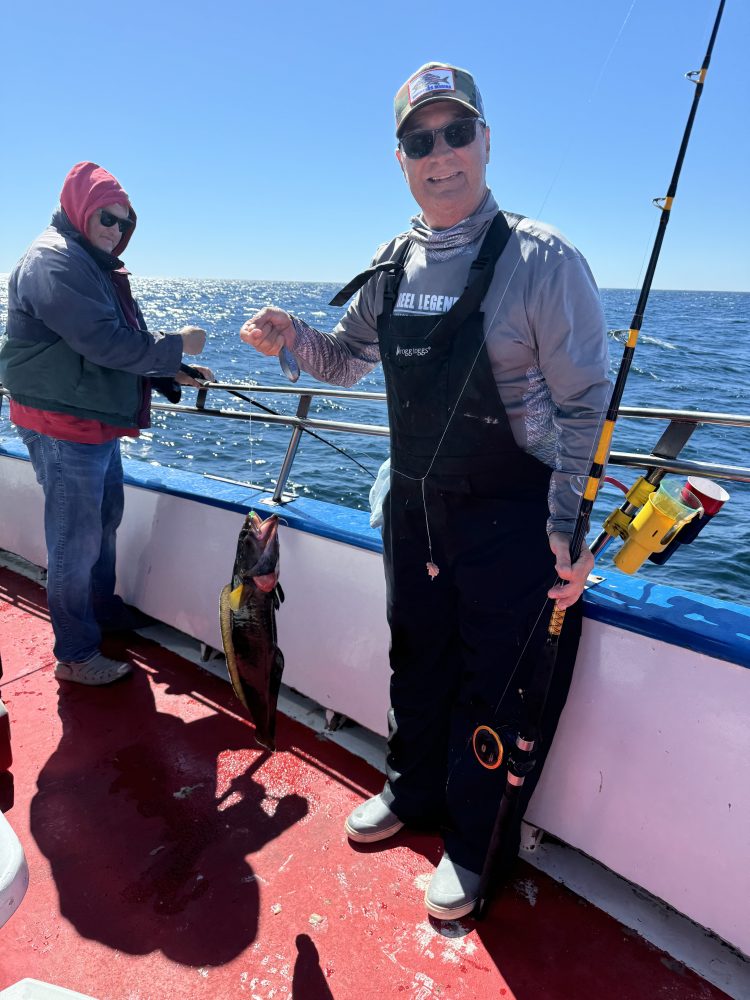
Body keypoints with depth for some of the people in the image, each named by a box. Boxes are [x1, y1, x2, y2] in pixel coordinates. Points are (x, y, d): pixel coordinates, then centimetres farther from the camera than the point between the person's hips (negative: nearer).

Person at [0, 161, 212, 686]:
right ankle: (76, 655, 12)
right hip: (64, 429, -10)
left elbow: (121, 342, 18)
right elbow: (104, 342, -24)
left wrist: (171, 374, 5)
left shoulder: (97, 267, 18)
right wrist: (177, 346, -14)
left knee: (105, 523, 22)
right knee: (77, 542, -2)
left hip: (100, 424, 10)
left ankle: (103, 610, 42)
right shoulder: (52, 260, -15)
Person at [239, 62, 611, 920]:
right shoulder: (392, 267, 5)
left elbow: (585, 405, -11)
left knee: (495, 686, 8)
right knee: (416, 658, 20)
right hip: (413, 504, 5)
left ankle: (474, 847, 32)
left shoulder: (542, 260, -12)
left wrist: (570, 527, -17)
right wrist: (292, 339, -3)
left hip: (511, 515, -5)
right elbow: (350, 358, 18)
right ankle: (413, 789, 46)